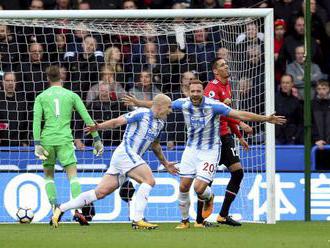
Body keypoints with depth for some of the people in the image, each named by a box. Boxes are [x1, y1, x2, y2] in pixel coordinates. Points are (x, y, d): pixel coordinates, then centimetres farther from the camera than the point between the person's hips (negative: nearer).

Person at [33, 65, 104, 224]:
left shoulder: (41, 97, 9)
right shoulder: (71, 95, 8)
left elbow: (36, 120, -3)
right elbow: (87, 118, 6)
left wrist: (37, 144, -7)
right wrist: (96, 139, 10)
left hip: (47, 139, 1)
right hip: (65, 139, -1)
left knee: (48, 175, 18)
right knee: (73, 176, -5)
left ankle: (54, 206, 1)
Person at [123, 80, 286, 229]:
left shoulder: (213, 105, -19)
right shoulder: (184, 104, -8)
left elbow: (240, 115, -21)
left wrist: (265, 118, -27)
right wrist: (137, 103, 12)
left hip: (210, 151, -4)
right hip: (191, 149, 4)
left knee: (199, 188, -15)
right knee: (183, 186, -1)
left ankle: (208, 198, 24)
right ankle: (185, 221, 19)